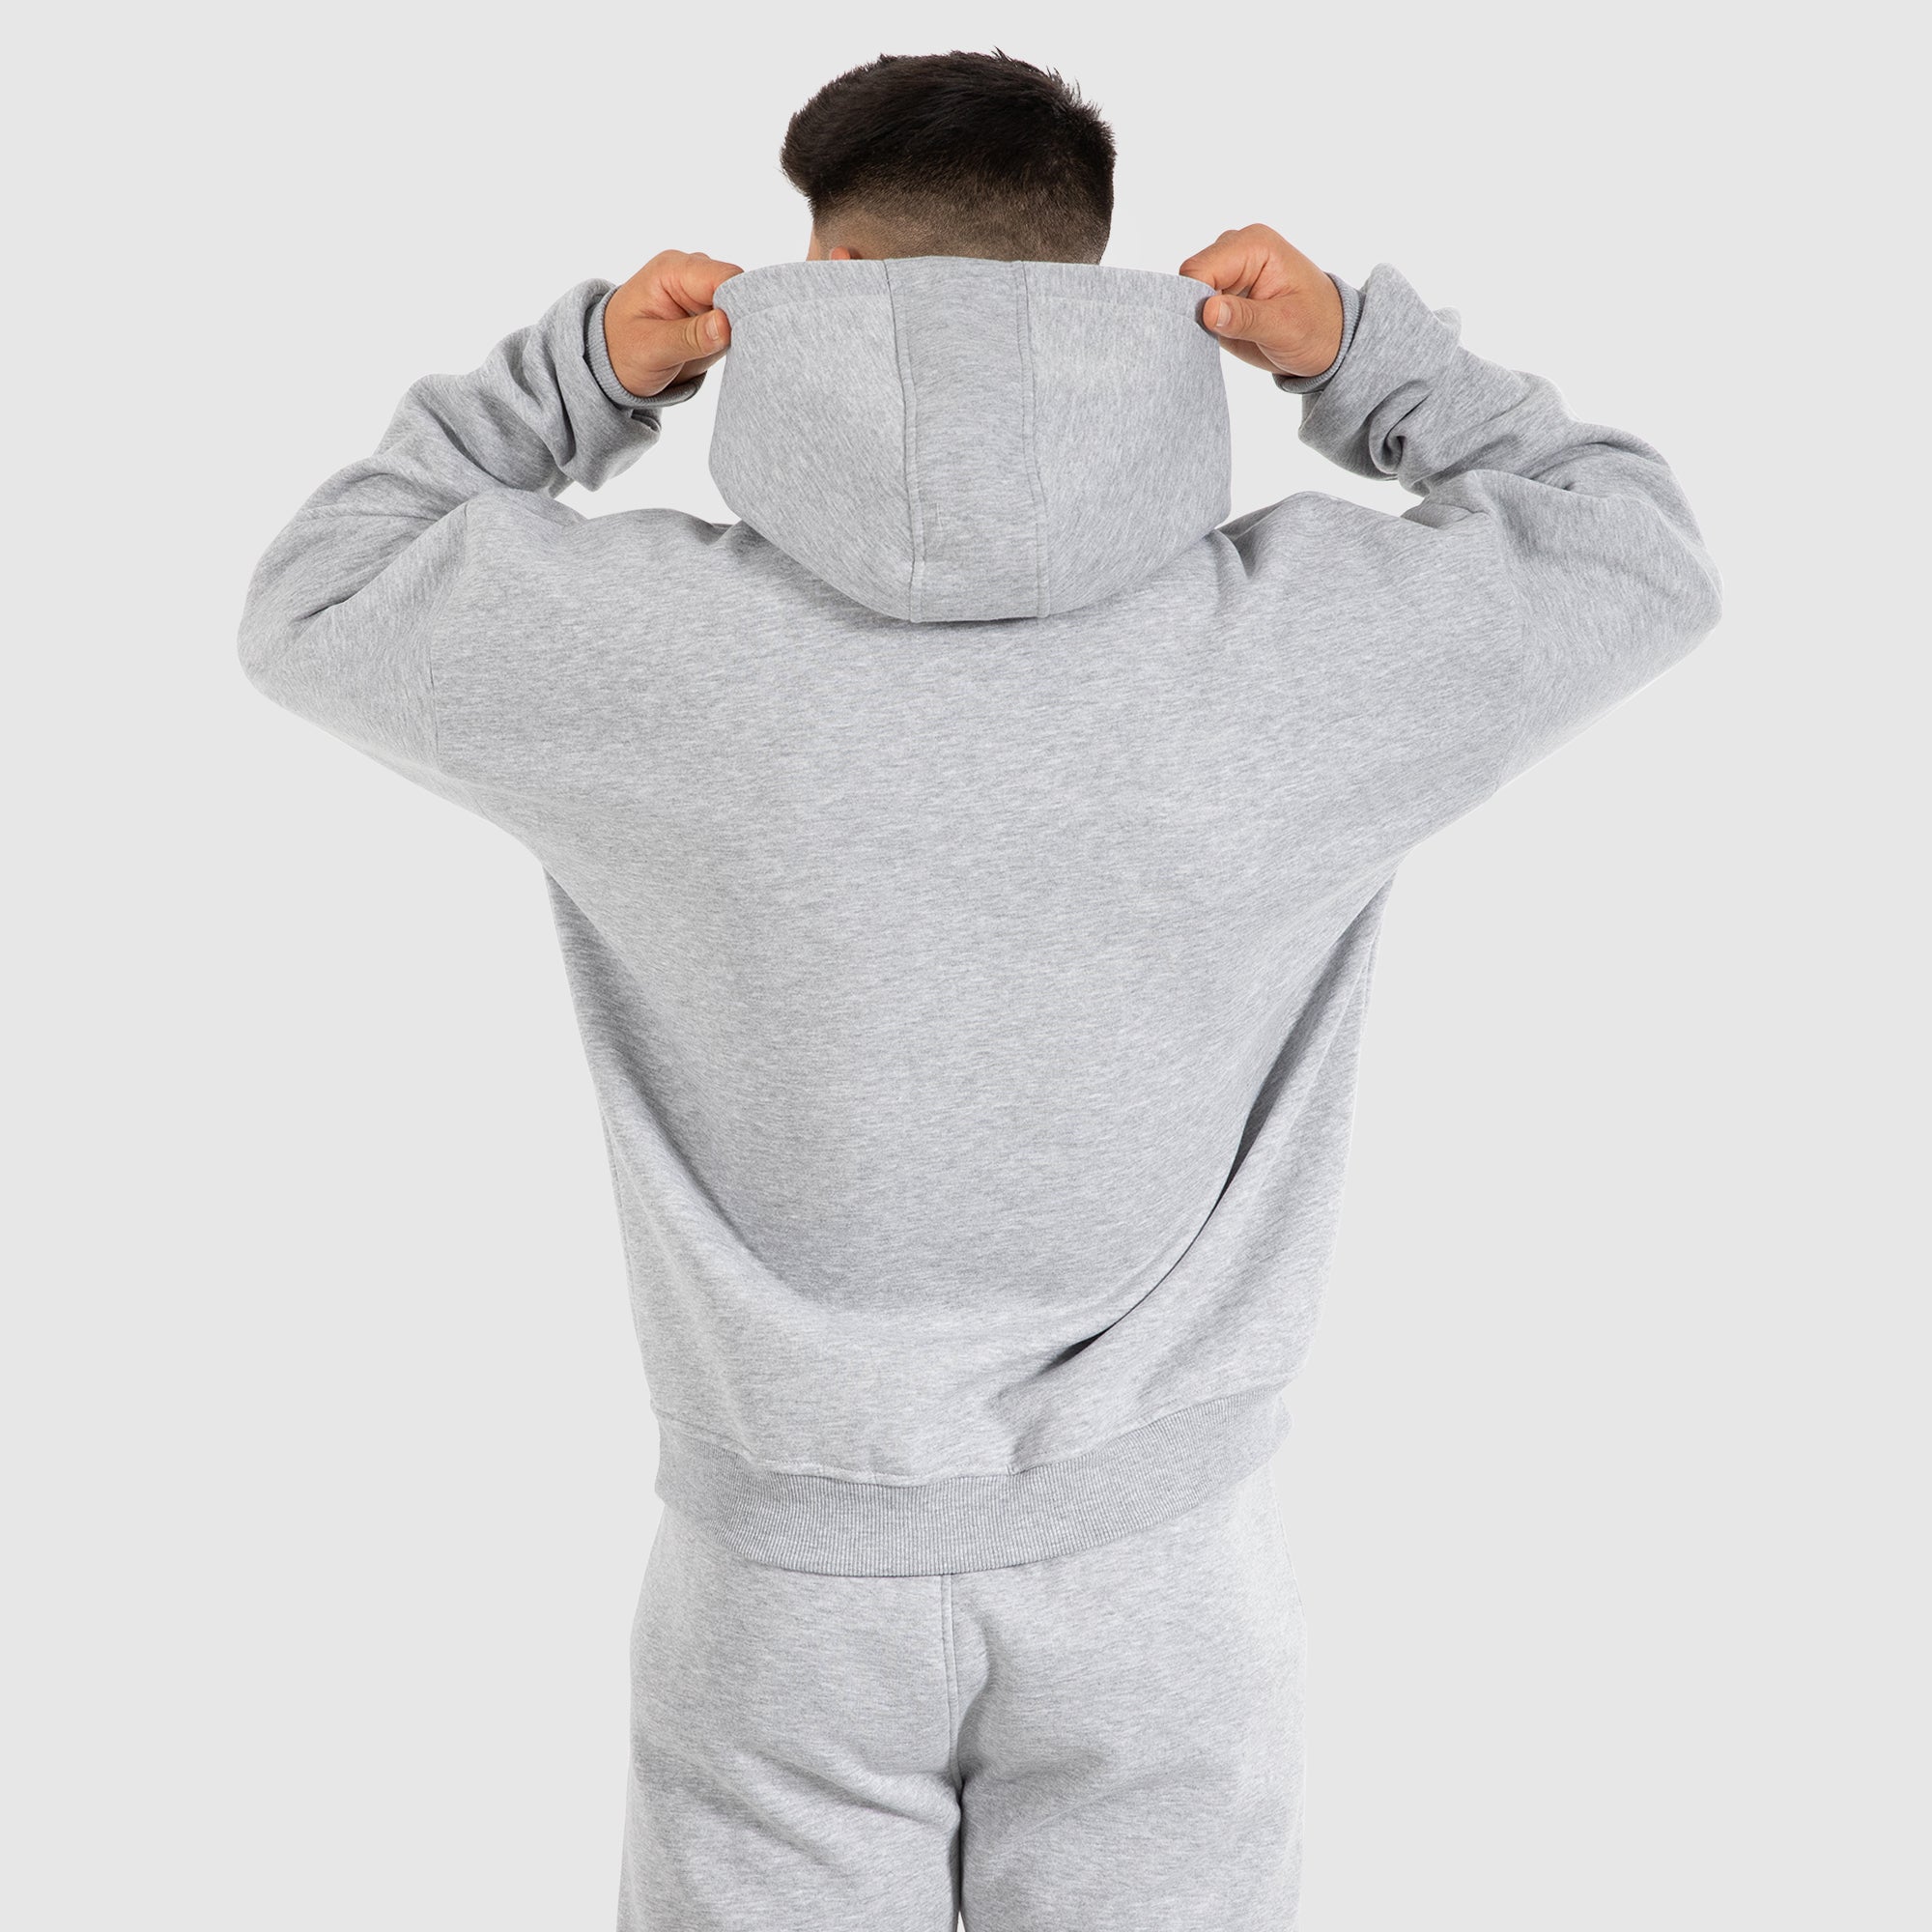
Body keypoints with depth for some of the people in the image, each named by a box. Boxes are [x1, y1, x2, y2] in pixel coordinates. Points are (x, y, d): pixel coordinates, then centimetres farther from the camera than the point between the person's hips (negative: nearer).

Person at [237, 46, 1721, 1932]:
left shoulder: (658, 642, -15)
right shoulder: (1293, 633, -13)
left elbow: (315, 606, 4)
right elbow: (1638, 558, 7)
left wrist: (577, 373, 0)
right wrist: (1362, 351, 2)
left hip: (793, 1560, 0)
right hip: (1160, 1557, 1)